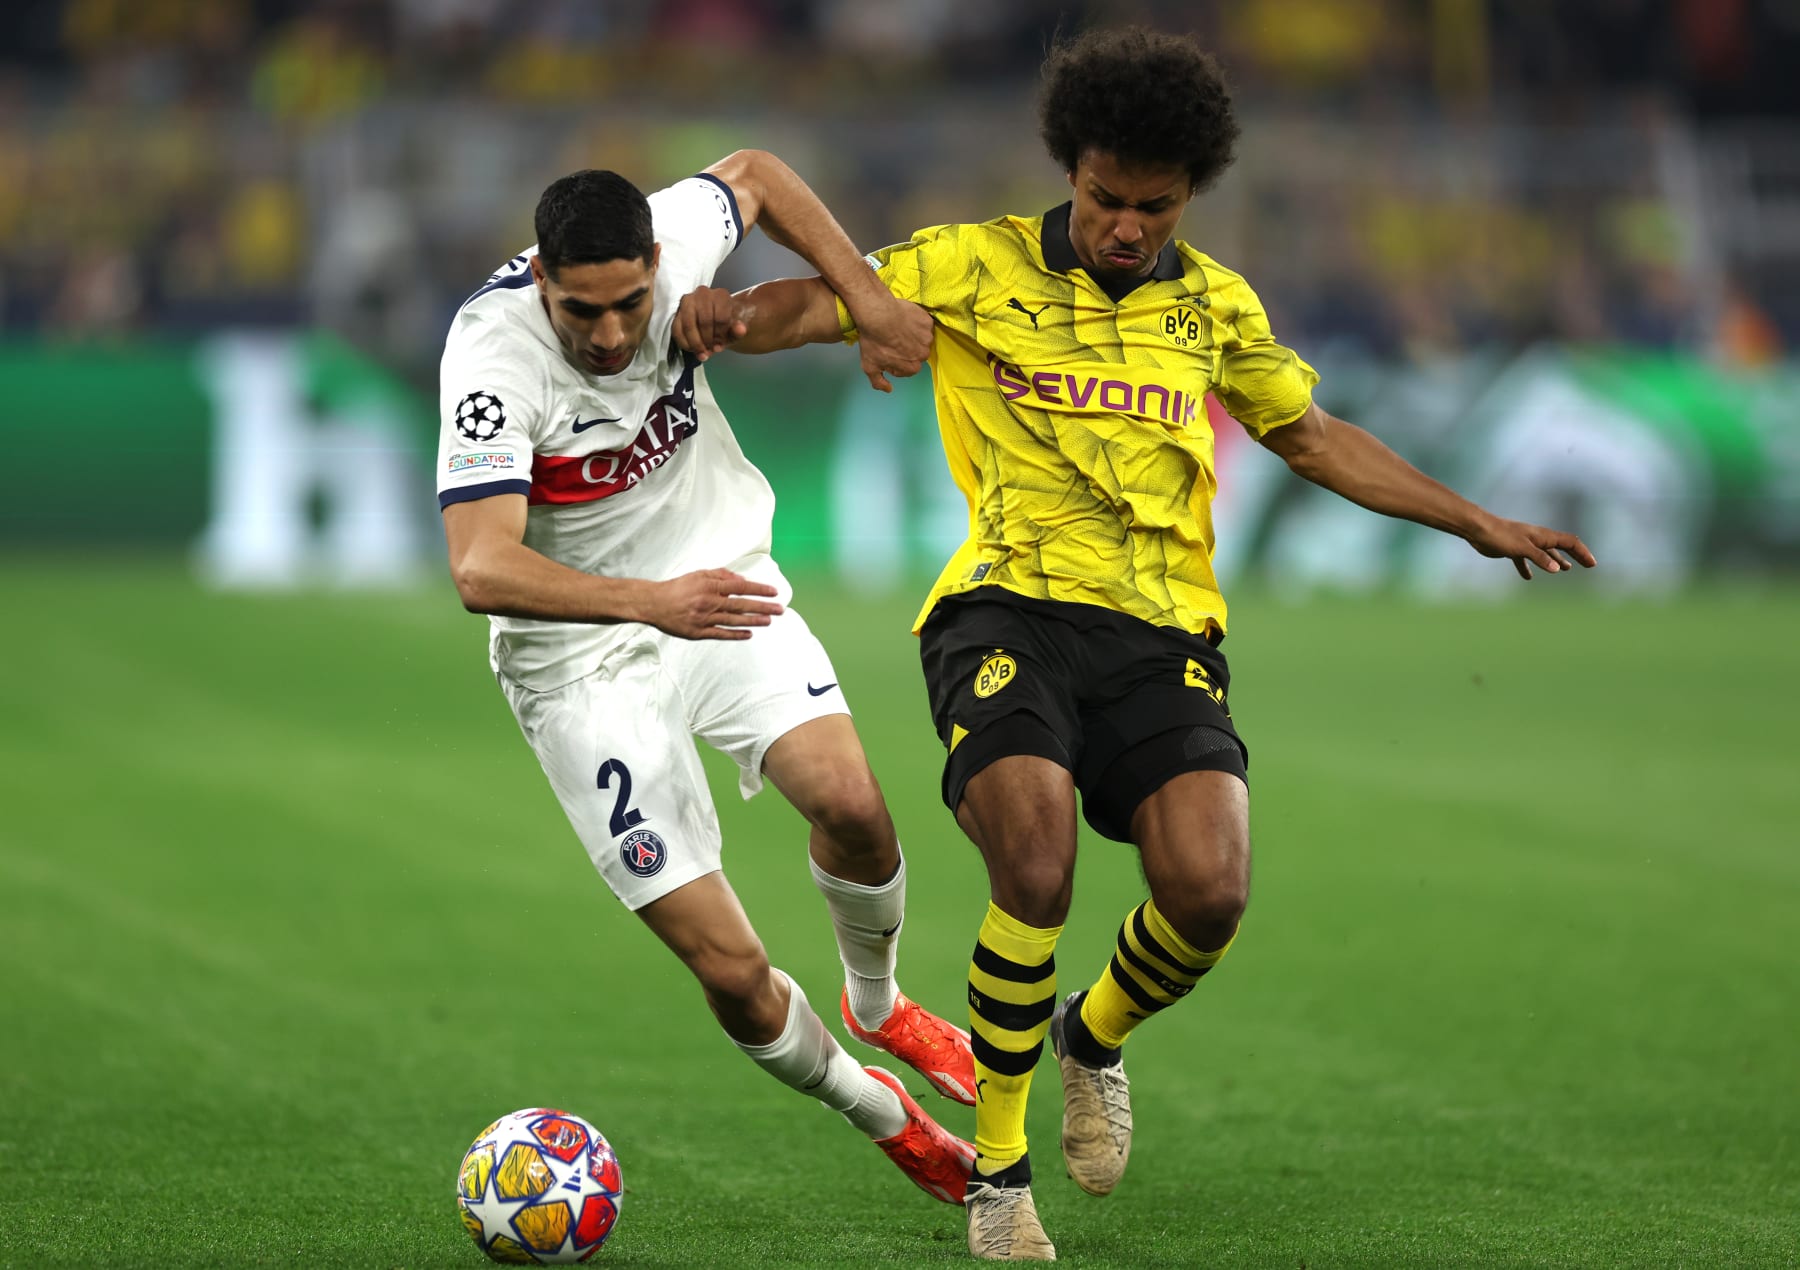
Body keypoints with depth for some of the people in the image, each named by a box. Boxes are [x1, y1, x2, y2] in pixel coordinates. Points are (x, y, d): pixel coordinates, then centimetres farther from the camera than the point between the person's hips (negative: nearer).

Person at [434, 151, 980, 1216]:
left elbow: (753, 175, 10)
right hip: (581, 658, -4)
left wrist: (870, 298, -1)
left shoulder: (670, 246, -14)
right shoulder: (494, 358, -28)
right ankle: (882, 1116, 20)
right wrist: (653, 600, -49)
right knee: (730, 970, -11)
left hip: (717, 585, 4)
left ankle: (876, 1003, 9)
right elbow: (482, 570, -37)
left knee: (851, 804, -24)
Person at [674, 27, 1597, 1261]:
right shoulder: (980, 268, 5)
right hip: (1009, 608, -3)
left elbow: (1316, 437, 25)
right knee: (1037, 867, -27)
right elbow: (827, 302, -1)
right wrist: (740, 312, -25)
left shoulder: (1214, 304, 14)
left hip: (1162, 628, 3)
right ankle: (998, 1170, -5)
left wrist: (1478, 523, 22)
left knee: (1210, 889, -19)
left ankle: (1095, 1034, 18)